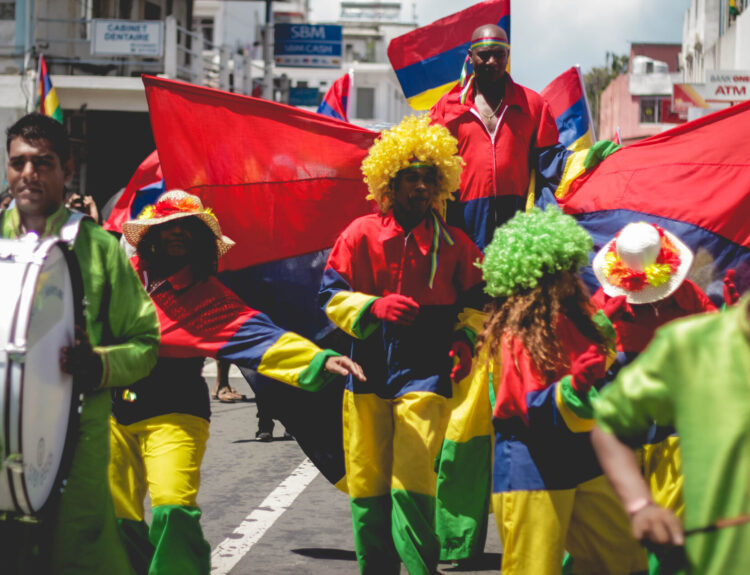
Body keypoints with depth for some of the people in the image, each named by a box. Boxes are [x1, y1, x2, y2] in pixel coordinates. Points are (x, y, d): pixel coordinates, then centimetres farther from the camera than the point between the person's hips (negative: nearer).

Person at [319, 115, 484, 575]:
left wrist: (466, 338, -4)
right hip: (369, 371, 1)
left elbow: (476, 301, 15)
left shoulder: (454, 242, 7)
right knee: (367, 483, 5)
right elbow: (333, 296, 3)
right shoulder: (362, 234, 4)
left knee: (412, 481, -14)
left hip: (426, 372, -1)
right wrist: (374, 307, -15)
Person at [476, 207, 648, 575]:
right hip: (532, 469, -9)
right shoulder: (516, 335, -15)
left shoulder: (570, 319, 9)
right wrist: (574, 385, -35)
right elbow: (534, 410, -21)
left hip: (580, 462, 9)